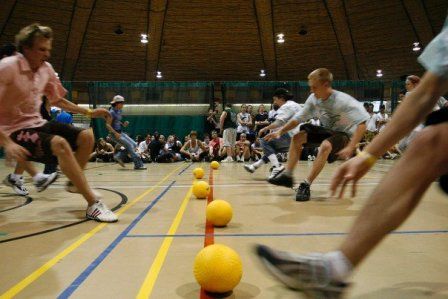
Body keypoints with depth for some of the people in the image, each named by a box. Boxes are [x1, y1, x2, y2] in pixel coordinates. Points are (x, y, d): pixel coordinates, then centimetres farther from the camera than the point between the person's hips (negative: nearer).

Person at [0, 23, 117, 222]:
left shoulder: (46, 69, 4)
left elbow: (57, 100, 19)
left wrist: (89, 112, 11)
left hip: (37, 124, 8)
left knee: (86, 136, -3)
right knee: (60, 144, -33)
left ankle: (74, 183, 18)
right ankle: (93, 205, -30)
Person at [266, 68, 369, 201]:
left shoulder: (342, 100, -28)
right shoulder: (313, 99, -10)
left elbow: (362, 124, -31)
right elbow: (298, 118, 0)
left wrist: (350, 147, -40)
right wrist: (280, 131, -10)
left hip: (345, 134, -7)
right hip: (328, 131, 7)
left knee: (325, 145, -36)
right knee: (297, 137, -4)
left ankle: (306, 185, -30)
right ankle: (287, 175, -4)